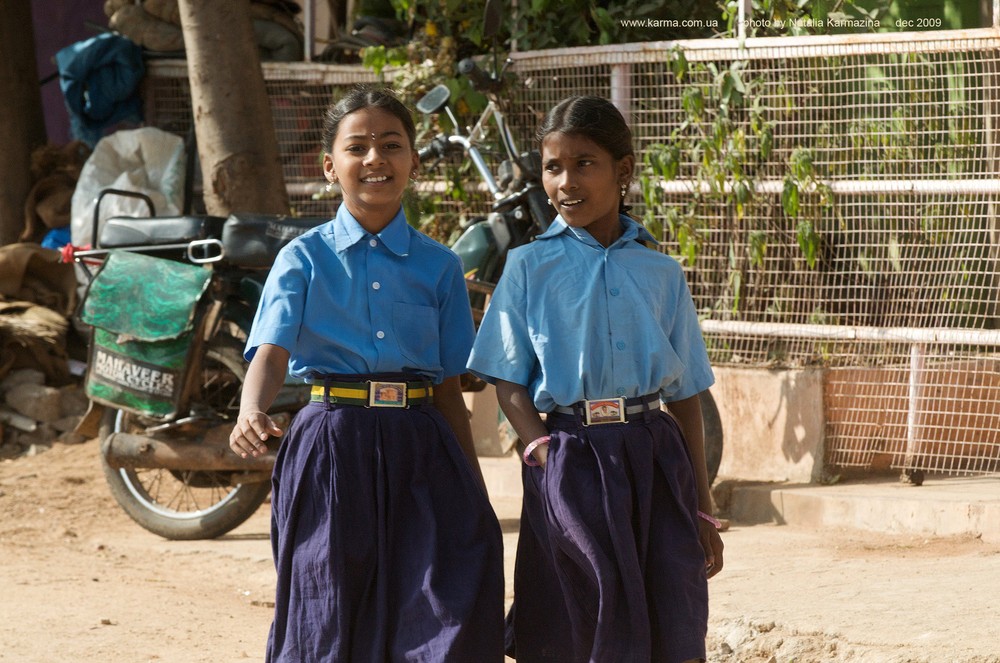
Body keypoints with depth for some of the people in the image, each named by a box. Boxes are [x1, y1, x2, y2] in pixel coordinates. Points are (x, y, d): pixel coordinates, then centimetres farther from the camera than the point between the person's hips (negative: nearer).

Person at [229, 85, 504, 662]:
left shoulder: (439, 267, 8)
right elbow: (272, 350, -12)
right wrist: (252, 413, -34)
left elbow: (449, 387, 10)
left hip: (421, 447, 1)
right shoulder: (304, 259, 3)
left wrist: (475, 496, 9)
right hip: (332, 444, -1)